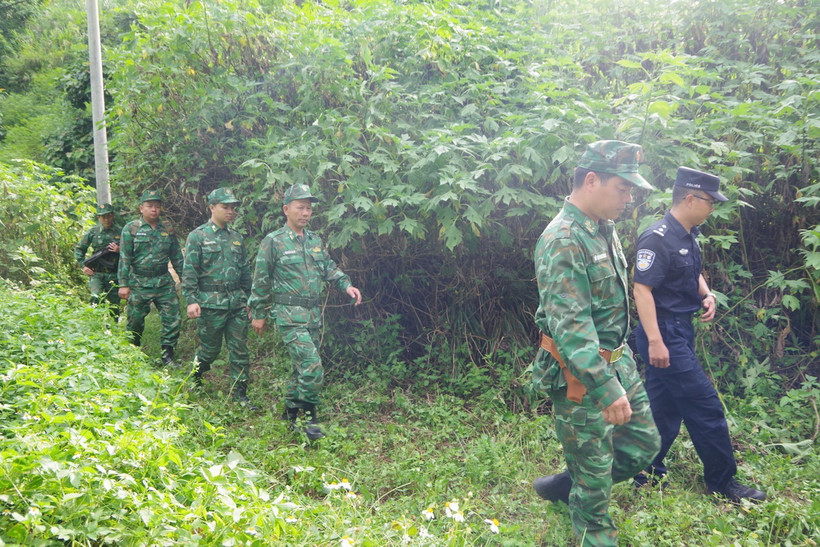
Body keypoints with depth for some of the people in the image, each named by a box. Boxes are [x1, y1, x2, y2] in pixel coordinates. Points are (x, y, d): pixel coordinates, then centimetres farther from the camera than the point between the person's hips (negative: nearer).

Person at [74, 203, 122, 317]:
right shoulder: (93, 232, 5)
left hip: (114, 276, 1)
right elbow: (79, 249, 15)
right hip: (96, 274, -1)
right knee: (96, 298, -21)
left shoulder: (120, 232, 5)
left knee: (114, 306, 5)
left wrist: (120, 250, -12)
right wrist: (83, 265, 3)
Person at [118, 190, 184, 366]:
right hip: (139, 284, -2)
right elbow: (124, 259, -5)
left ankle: (167, 356, 7)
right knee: (135, 322, 9)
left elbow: (177, 258, 13)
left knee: (173, 319, -4)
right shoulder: (131, 229, -2)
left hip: (165, 283, 3)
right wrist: (123, 284, -10)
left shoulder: (168, 231, 8)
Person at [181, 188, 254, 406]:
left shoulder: (236, 237, 14)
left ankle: (239, 393, 12)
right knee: (210, 348, 7)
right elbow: (189, 272, -6)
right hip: (211, 303, -4)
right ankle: (194, 377, 35)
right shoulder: (198, 236, -2)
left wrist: (247, 299, 16)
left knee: (240, 349, 3)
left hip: (237, 303, 5)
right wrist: (191, 300, -14)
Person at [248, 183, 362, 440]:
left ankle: (291, 413, 28)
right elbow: (261, 281, -3)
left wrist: (346, 285, -1)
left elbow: (329, 268, 17)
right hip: (290, 315, -7)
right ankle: (308, 418, 0)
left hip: (314, 313, 7)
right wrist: (259, 314, -1)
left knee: (303, 366, 13)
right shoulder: (273, 242, -6)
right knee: (312, 366, -15)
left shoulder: (315, 240, 13)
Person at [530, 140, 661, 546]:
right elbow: (571, 326, -29)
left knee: (644, 443, 17)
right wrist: (607, 389, -29)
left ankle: (566, 487, 34)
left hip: (618, 361, 9)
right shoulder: (563, 241, -24)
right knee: (594, 471, 6)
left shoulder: (605, 228, 6)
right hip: (579, 374, -9)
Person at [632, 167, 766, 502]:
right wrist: (654, 341, -26)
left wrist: (706, 294, 5)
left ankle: (647, 475, 25)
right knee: (705, 405, -2)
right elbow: (642, 289, -23)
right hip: (664, 333, -10)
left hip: (681, 330, 10)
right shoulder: (658, 238, -19)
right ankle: (722, 482, 13)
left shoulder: (688, 236, 10)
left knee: (665, 406, 14)